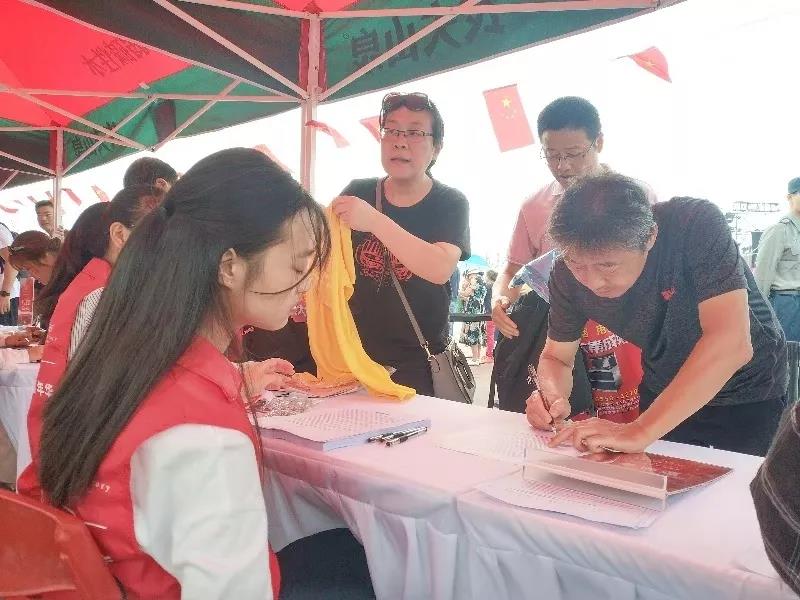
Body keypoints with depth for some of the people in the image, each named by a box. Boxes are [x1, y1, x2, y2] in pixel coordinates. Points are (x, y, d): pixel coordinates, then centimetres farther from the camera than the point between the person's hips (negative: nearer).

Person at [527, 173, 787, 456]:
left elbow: (732, 343, -43)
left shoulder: (698, 225, -34)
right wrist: (554, 399, -32)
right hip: (663, 394, 3)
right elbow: (556, 357, -9)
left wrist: (641, 431, -49)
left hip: (748, 397, -3)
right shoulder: (568, 274, -22)